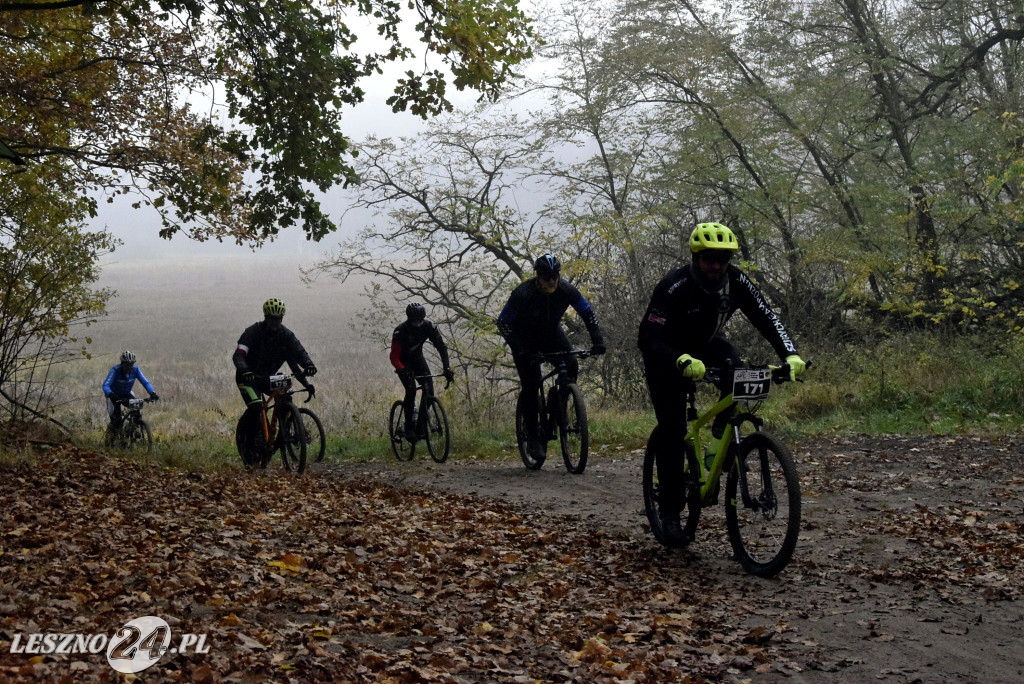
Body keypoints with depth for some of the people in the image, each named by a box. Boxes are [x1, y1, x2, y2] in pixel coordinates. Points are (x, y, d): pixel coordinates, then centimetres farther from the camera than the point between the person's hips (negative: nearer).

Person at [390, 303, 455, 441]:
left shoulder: (428, 326, -21)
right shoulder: (400, 331, -31)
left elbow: (441, 346, -18)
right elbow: (394, 357, -31)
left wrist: (447, 368, -30)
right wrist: (404, 372, -47)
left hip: (417, 358, 4)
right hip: (403, 361, -4)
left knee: (429, 388, -15)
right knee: (411, 390, -23)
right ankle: (409, 427, -12)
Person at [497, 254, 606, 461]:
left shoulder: (566, 290, -22)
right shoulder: (523, 294, -30)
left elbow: (588, 314, -10)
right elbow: (503, 323, -23)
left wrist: (597, 341, -22)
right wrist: (519, 350, -35)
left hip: (551, 333, 3)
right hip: (525, 339, -3)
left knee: (571, 366, -22)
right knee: (531, 386, -13)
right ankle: (532, 436, -3)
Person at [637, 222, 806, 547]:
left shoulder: (736, 282, -19)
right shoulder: (674, 287, -32)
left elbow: (768, 319, -18)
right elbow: (648, 338, -37)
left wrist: (791, 355, -35)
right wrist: (683, 362, -54)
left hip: (705, 345, 4)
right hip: (666, 356, -4)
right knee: (673, 432, -11)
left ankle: (721, 435, -7)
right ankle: (669, 514, -2)